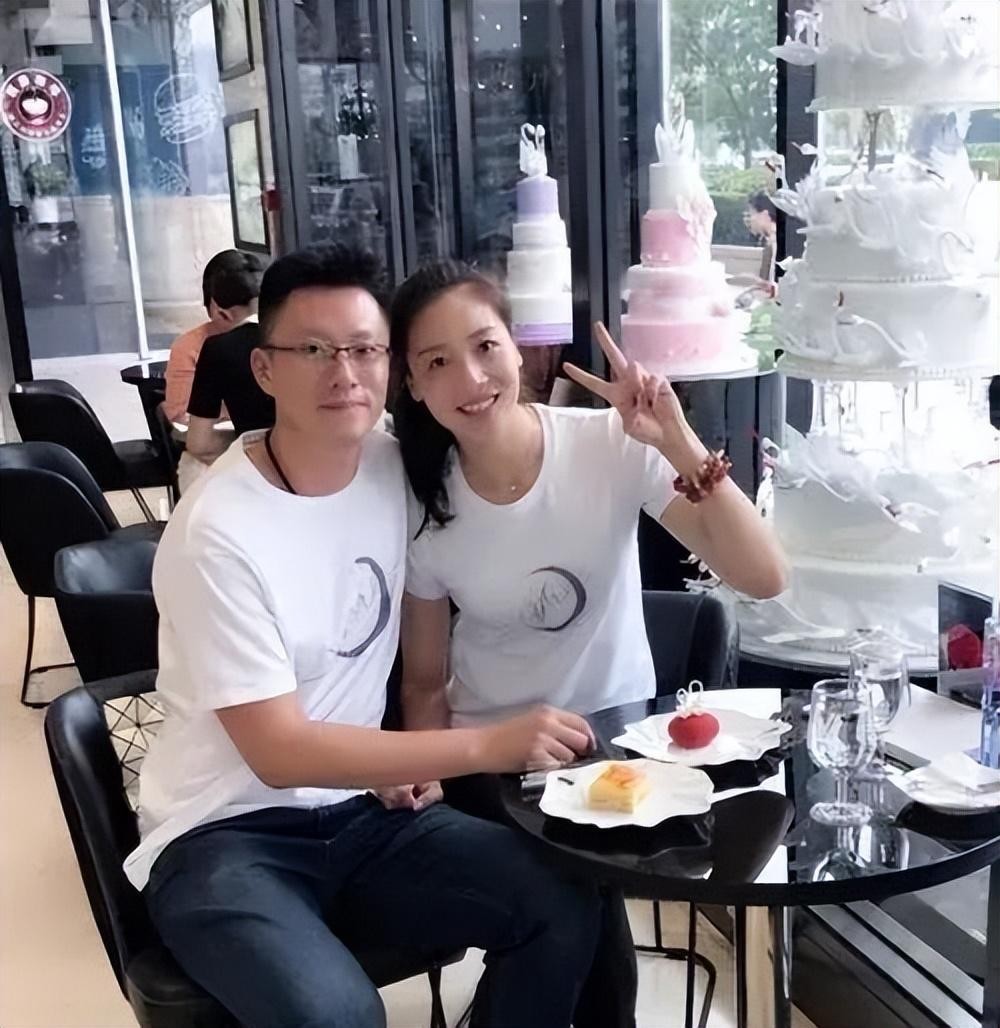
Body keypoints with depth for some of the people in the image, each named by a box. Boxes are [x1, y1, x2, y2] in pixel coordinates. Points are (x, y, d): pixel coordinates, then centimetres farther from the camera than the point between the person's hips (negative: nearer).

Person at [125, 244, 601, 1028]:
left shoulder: (399, 468, -1)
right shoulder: (217, 530, -20)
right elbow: (279, 752, -21)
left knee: (565, 905, -15)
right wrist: (483, 746, -27)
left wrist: (421, 757, 1)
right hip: (225, 837, -5)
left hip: (363, 811, 6)